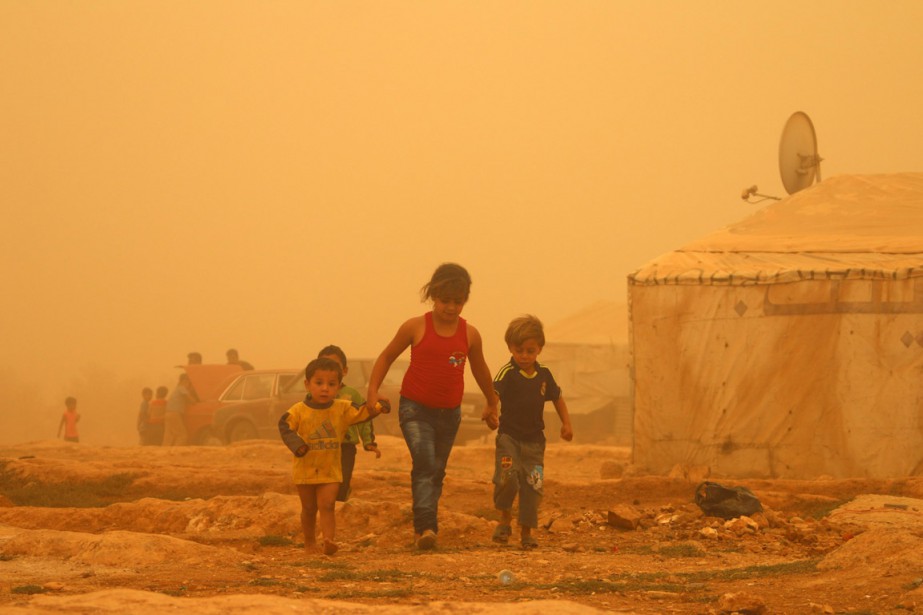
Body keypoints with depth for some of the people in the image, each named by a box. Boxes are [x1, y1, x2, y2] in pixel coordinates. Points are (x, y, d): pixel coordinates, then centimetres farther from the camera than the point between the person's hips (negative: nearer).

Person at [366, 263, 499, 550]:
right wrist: (373, 391, -2)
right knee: (424, 462, -20)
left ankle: (423, 529, 24)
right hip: (415, 408, -4)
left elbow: (480, 370, 18)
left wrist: (492, 402, 31)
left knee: (436, 471, 11)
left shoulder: (470, 334, 1)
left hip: (449, 413, 4)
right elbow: (387, 356, 5)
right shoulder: (416, 327, -7)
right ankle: (426, 526, -27)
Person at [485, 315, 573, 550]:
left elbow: (557, 398, 20)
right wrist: (489, 413, -45)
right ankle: (505, 519, 7)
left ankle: (526, 531, 16)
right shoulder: (508, 373, -10)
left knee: (532, 486, 2)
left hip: (534, 440, 4)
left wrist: (566, 423, 11)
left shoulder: (544, 375, 5)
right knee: (507, 478, -19)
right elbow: (493, 393, -26)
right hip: (509, 436, -4)